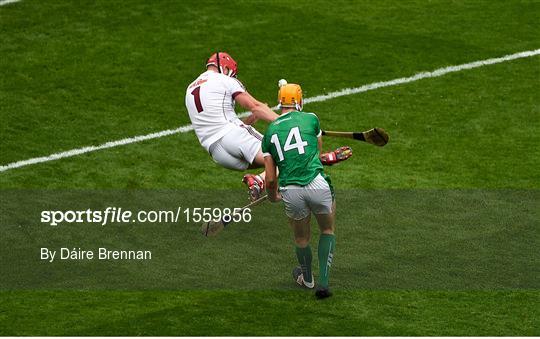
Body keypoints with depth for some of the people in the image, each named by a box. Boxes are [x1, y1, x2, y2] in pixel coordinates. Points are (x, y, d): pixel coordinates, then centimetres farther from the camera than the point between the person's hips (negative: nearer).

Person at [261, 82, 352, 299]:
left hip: (290, 191, 1)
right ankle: (323, 282, 9)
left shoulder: (270, 133, 12)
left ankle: (306, 279, 47)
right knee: (328, 230, 22)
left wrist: (273, 197, 32)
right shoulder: (310, 119, 8)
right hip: (317, 183, -1)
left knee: (301, 238, 25)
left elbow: (270, 179, 11)